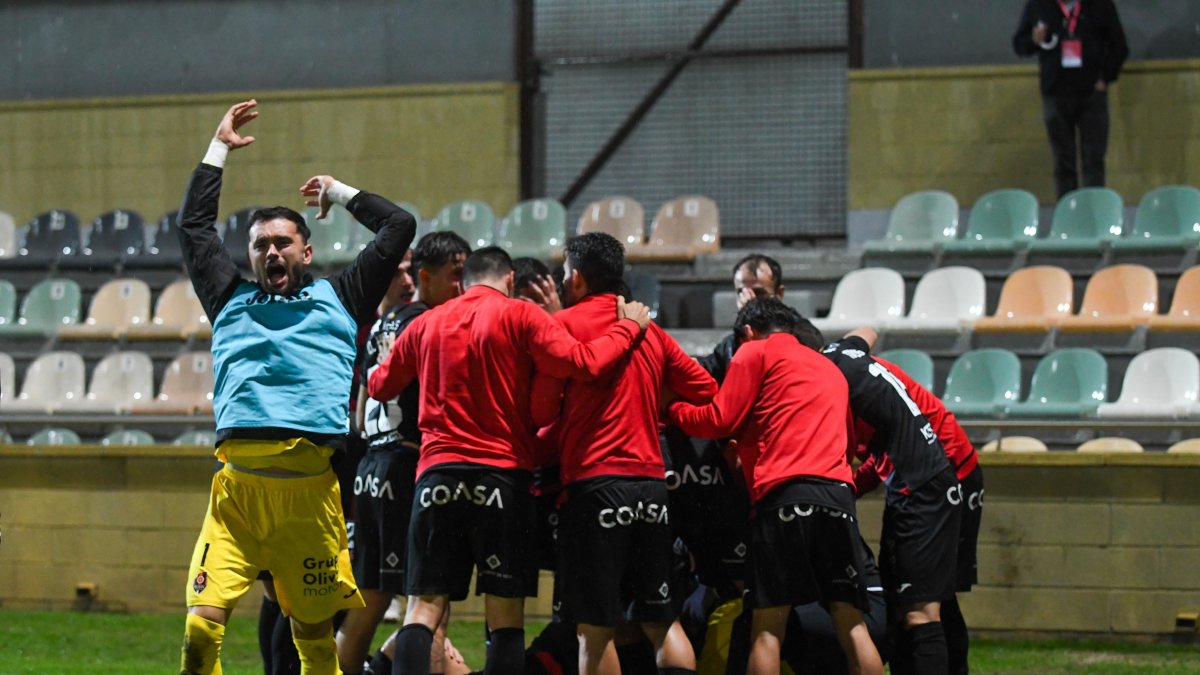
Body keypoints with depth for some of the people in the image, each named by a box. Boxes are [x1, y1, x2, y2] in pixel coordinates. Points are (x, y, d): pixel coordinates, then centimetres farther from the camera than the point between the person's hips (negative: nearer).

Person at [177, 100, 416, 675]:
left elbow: (398, 227, 22)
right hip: (237, 481, 1)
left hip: (310, 484, -1)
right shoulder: (234, 301, 24)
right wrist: (219, 148, 37)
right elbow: (193, 225, 32)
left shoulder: (337, 299, 20)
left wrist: (340, 192, 31)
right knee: (202, 623, -14)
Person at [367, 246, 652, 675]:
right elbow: (582, 362, -13)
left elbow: (379, 387, 24)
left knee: (424, 607, 2)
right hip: (503, 476, -3)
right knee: (506, 615, 1)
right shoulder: (520, 316, 1)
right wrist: (628, 328, 2)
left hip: (436, 474, 3)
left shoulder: (426, 324, 13)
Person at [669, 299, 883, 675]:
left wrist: (672, 410, 21)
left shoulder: (756, 352, 10)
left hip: (785, 492, -6)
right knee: (851, 623, 3)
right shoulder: (828, 368, 30)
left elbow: (720, 421, 3)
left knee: (768, 626, -5)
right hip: (838, 491, 6)